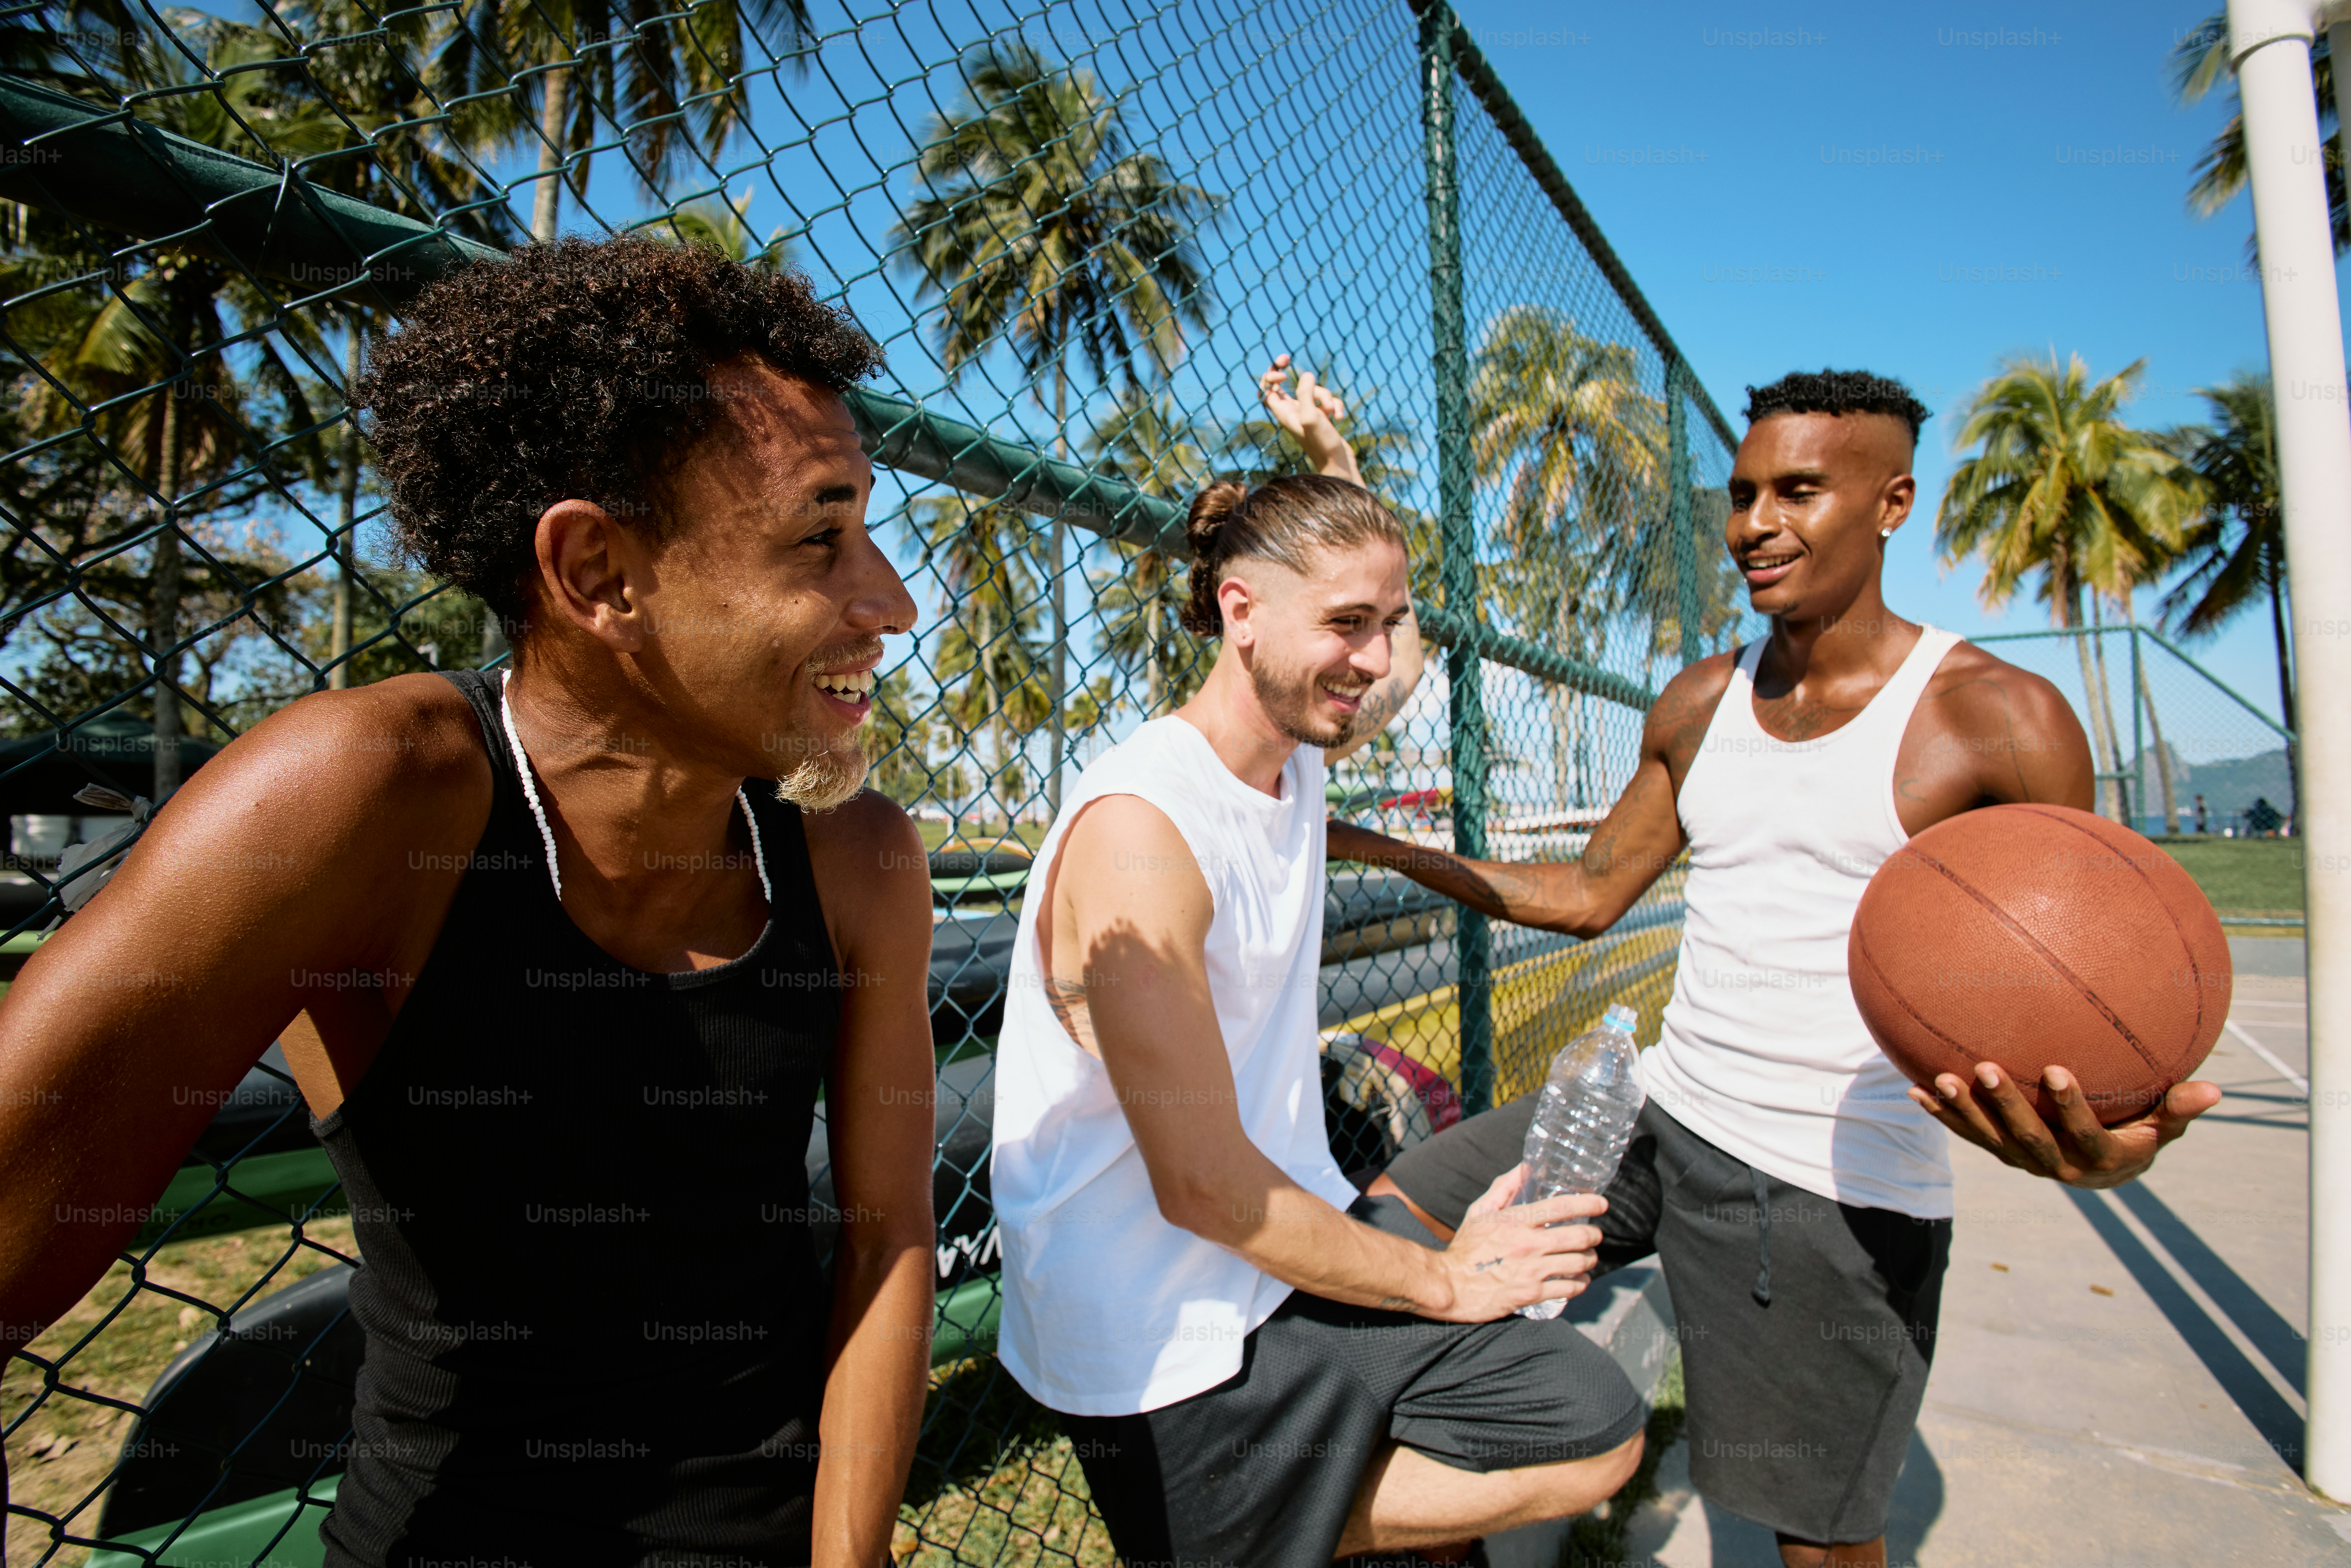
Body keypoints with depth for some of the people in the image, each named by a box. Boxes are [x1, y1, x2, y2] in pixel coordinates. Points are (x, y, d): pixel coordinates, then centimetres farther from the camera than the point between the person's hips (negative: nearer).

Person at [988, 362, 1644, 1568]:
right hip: (1174, 1343, -8)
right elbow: (1203, 1185, -23)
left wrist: (1328, 457, 17)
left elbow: (1361, 574, 24)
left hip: (1300, 1237, 8)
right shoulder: (1139, 831, -26)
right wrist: (1444, 1283, -12)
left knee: (1598, 1434, 10)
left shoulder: (1297, 761, -1)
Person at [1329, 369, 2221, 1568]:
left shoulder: (2000, 720, -11)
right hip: (1660, 1112, 5)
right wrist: (1370, 843, 5)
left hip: (1838, 1191, -4)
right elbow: (1585, 896, 11)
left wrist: (2113, 1140, -31)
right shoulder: (1699, 706, 5)